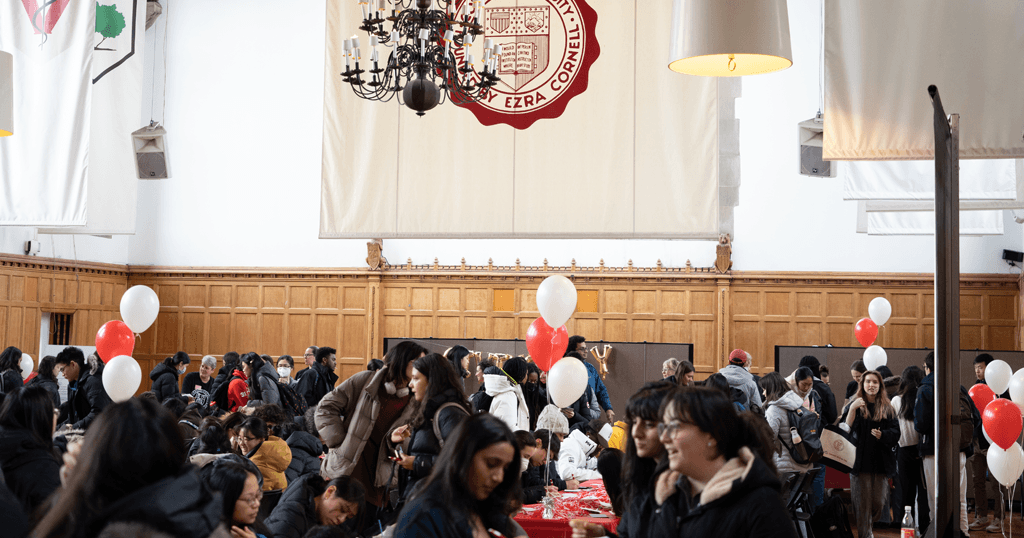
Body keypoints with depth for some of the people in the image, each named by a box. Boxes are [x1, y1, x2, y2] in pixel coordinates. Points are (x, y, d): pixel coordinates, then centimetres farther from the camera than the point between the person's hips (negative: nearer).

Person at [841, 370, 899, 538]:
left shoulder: (887, 408, 11)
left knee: (878, 503, 3)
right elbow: (845, 429, -7)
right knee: (862, 503, -3)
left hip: (881, 460, 2)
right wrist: (852, 409, -21)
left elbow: (896, 432, 5)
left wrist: (882, 435, -15)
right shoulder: (856, 405, 5)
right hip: (860, 460, -2)